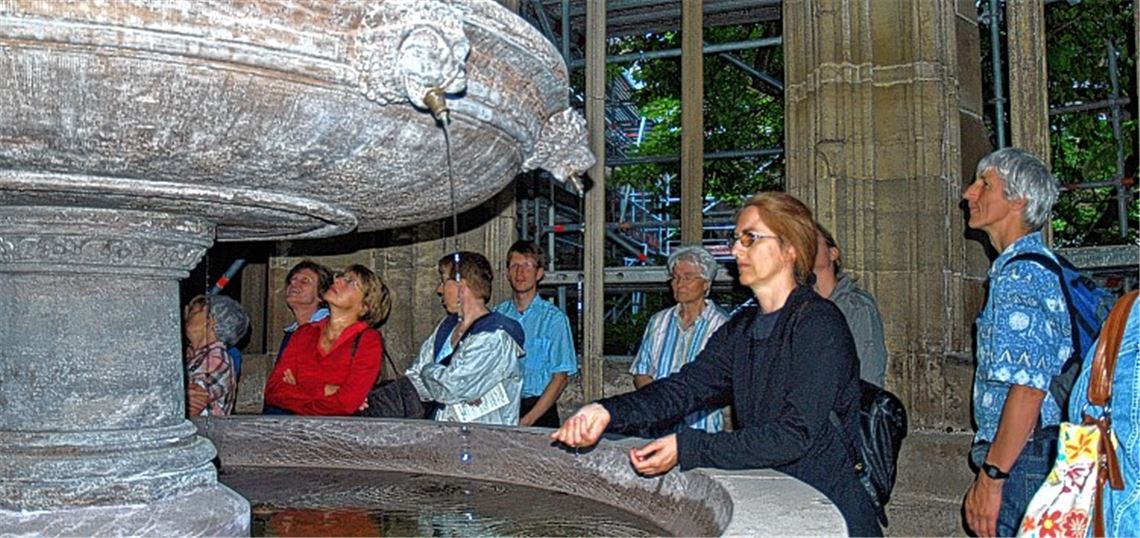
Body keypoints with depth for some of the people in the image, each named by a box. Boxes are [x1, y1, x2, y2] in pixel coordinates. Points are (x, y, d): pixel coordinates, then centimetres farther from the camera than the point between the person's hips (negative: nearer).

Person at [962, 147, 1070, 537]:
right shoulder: (1038, 267, 17)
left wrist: (991, 477, -20)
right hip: (1036, 457, 10)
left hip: (1024, 461, -10)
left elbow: (1028, 387, -23)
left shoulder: (1020, 274, -15)